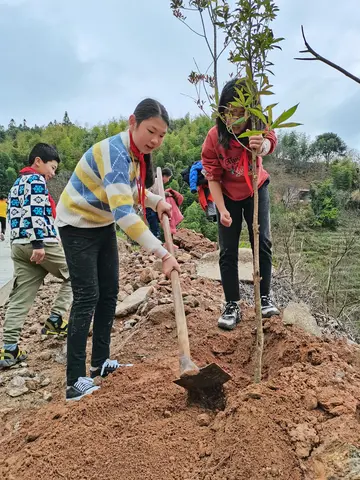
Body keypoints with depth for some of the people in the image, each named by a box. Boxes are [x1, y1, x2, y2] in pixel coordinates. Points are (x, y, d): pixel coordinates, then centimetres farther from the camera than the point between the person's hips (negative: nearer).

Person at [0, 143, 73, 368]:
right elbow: (36, 212, -16)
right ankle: (55, 320, 4)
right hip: (42, 243, -9)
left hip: (19, 245, 9)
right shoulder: (36, 179, -3)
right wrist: (39, 243, -22)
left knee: (20, 298, 5)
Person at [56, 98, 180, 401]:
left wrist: (156, 202, -6)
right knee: (87, 297, -12)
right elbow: (123, 211, -41)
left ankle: (100, 363, 21)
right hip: (78, 226, -9)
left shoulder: (138, 153, -2)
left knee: (109, 293, 9)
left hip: (103, 225, 9)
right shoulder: (115, 152, -31)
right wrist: (162, 253, -44)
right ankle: (75, 381, -4)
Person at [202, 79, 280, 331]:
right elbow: (213, 177, -17)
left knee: (263, 243, -5)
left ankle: (265, 298, 9)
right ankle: (232, 306, 5)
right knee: (228, 251, -2)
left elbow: (271, 141, -47)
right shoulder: (214, 137, -23)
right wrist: (222, 210, -27)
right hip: (228, 195, 0)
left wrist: (262, 146, -72)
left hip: (257, 190, 1)